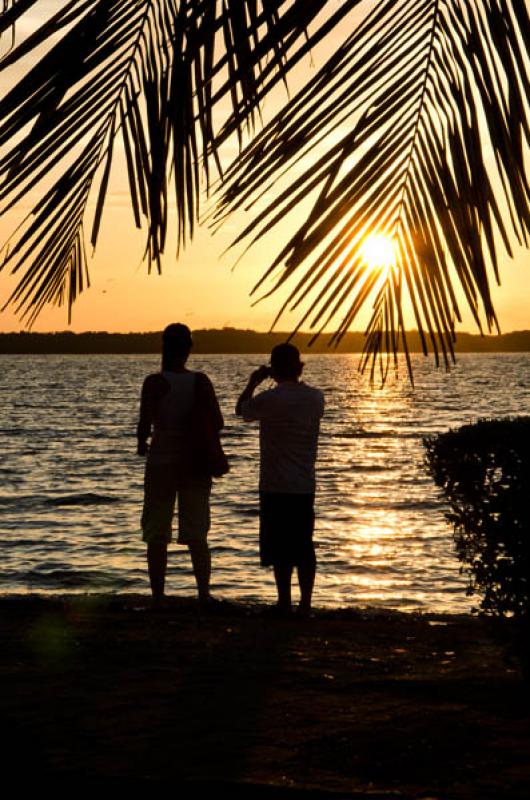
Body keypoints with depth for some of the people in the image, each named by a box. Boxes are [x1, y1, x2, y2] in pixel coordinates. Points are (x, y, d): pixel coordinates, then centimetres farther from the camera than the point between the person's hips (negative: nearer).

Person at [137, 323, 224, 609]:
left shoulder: (155, 382, -12)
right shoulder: (201, 381, -3)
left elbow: (145, 423, -17)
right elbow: (217, 424, -6)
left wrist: (141, 443, 4)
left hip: (162, 462, -3)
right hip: (195, 464, 3)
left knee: (157, 536, 7)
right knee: (197, 536, 13)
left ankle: (158, 598, 7)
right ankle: (204, 595, 15)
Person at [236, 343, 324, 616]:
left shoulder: (269, 399, -14)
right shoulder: (316, 397, 2)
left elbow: (241, 409, 5)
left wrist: (253, 383, 17)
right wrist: (292, 380, 23)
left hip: (276, 486, -5)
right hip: (305, 486, 5)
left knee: (280, 549, 1)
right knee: (304, 547, 10)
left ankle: (284, 603, 3)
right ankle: (305, 604, 12)